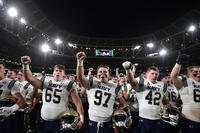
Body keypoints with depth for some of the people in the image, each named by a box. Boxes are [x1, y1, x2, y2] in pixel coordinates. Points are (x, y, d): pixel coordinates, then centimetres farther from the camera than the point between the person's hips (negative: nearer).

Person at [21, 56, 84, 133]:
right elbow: (30, 79, -6)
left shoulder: (68, 85, -4)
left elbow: (77, 102, -6)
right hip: (44, 121, 3)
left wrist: (81, 118, -12)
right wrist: (25, 65, -19)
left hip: (60, 122, -3)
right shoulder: (46, 81, 5)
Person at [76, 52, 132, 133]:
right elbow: (80, 77, -19)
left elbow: (123, 103, 11)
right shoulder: (92, 83, -2)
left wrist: (128, 116, 9)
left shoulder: (115, 87, 4)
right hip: (92, 123, 0)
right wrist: (80, 62, -30)